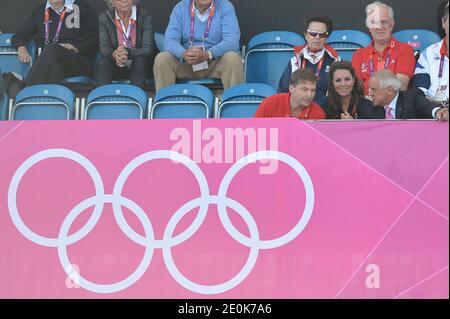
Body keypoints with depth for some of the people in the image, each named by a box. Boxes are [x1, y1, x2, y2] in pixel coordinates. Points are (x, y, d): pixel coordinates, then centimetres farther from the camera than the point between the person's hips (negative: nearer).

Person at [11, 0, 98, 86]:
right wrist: (21, 48, -2)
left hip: (81, 63, -2)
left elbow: (95, 38, 5)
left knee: (54, 48, -34)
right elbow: (18, 37, 22)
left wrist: (77, 49, -13)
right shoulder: (40, 11, 21)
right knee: (55, 68, -36)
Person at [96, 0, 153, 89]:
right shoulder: (104, 18, -2)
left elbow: (148, 49, -16)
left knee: (141, 60, -33)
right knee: (103, 62, -29)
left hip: (139, 66, -1)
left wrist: (128, 52, -36)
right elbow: (104, 48, -11)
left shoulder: (145, 17, -7)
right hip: (115, 66, 1)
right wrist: (114, 54, -36)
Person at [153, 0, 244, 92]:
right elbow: (170, 40, -10)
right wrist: (184, 54, -34)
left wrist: (207, 55, -36)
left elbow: (232, 41, -18)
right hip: (185, 62, 2)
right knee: (162, 59, -22)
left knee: (233, 59, -31)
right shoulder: (180, 8, 0)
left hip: (217, 61, -2)